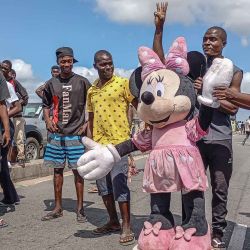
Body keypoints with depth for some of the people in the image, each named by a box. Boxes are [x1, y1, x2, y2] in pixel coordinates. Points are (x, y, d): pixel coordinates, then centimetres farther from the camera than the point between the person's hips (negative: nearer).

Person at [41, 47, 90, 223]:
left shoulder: (82, 82, 0)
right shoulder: (52, 83, 8)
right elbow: (46, 105, 18)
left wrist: (88, 124, -6)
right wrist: (48, 120, 1)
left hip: (76, 134, -3)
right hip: (56, 133, 3)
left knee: (77, 170, 0)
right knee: (57, 169, 9)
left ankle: (80, 208, 12)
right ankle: (58, 208, 21)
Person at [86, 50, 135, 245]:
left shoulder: (123, 83, -4)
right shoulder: (92, 90, 13)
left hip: (118, 142, -6)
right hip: (98, 144, 7)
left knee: (119, 184, -6)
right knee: (103, 185, 12)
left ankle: (126, 227, 5)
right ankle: (113, 222, 27)